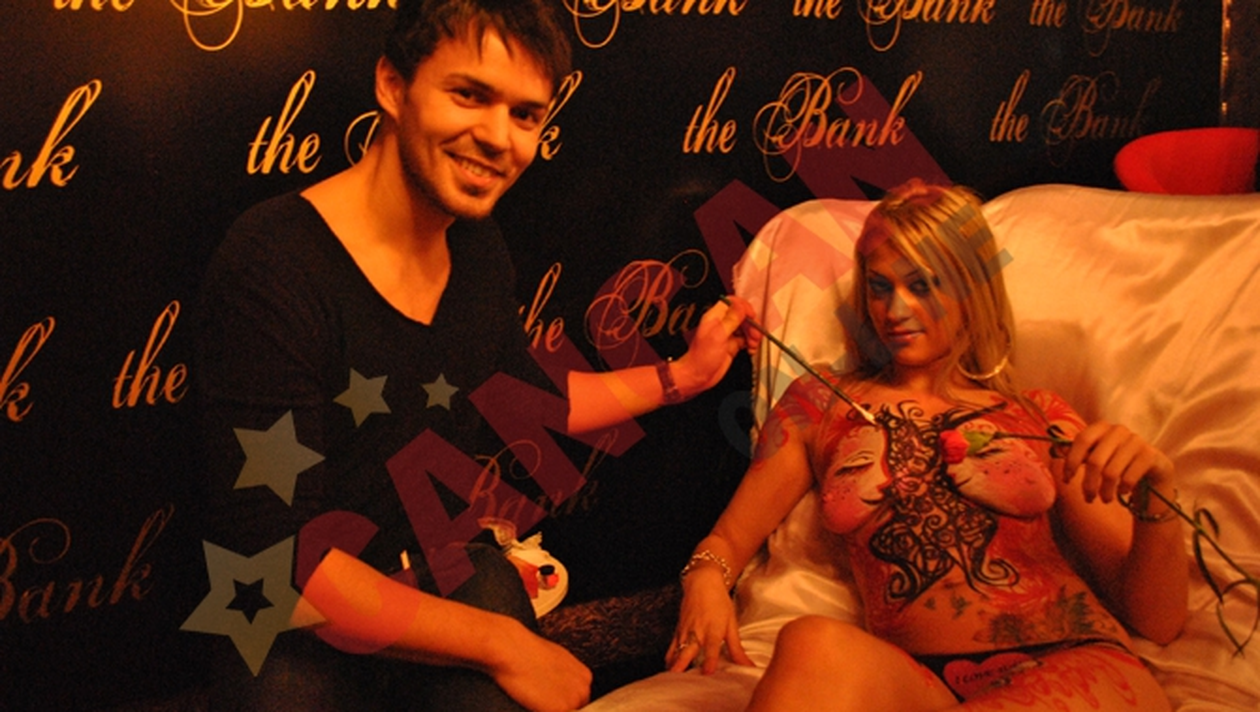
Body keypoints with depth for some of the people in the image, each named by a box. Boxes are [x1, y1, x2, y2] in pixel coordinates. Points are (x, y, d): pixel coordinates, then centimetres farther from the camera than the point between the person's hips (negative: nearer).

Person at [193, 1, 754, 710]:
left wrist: (682, 375, 20)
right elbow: (274, 557, -23)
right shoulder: (272, 270, -22)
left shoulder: (478, 250, 1)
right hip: (306, 637, -4)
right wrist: (501, 644, -18)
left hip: (459, 582, 4)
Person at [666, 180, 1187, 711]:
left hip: (1077, 669, 0)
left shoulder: (1042, 420, 17)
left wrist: (1155, 497, -6)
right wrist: (706, 580, -4)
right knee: (817, 648, -35)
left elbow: (1158, 620, 13)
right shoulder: (820, 404, 20)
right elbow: (728, 540, 20)